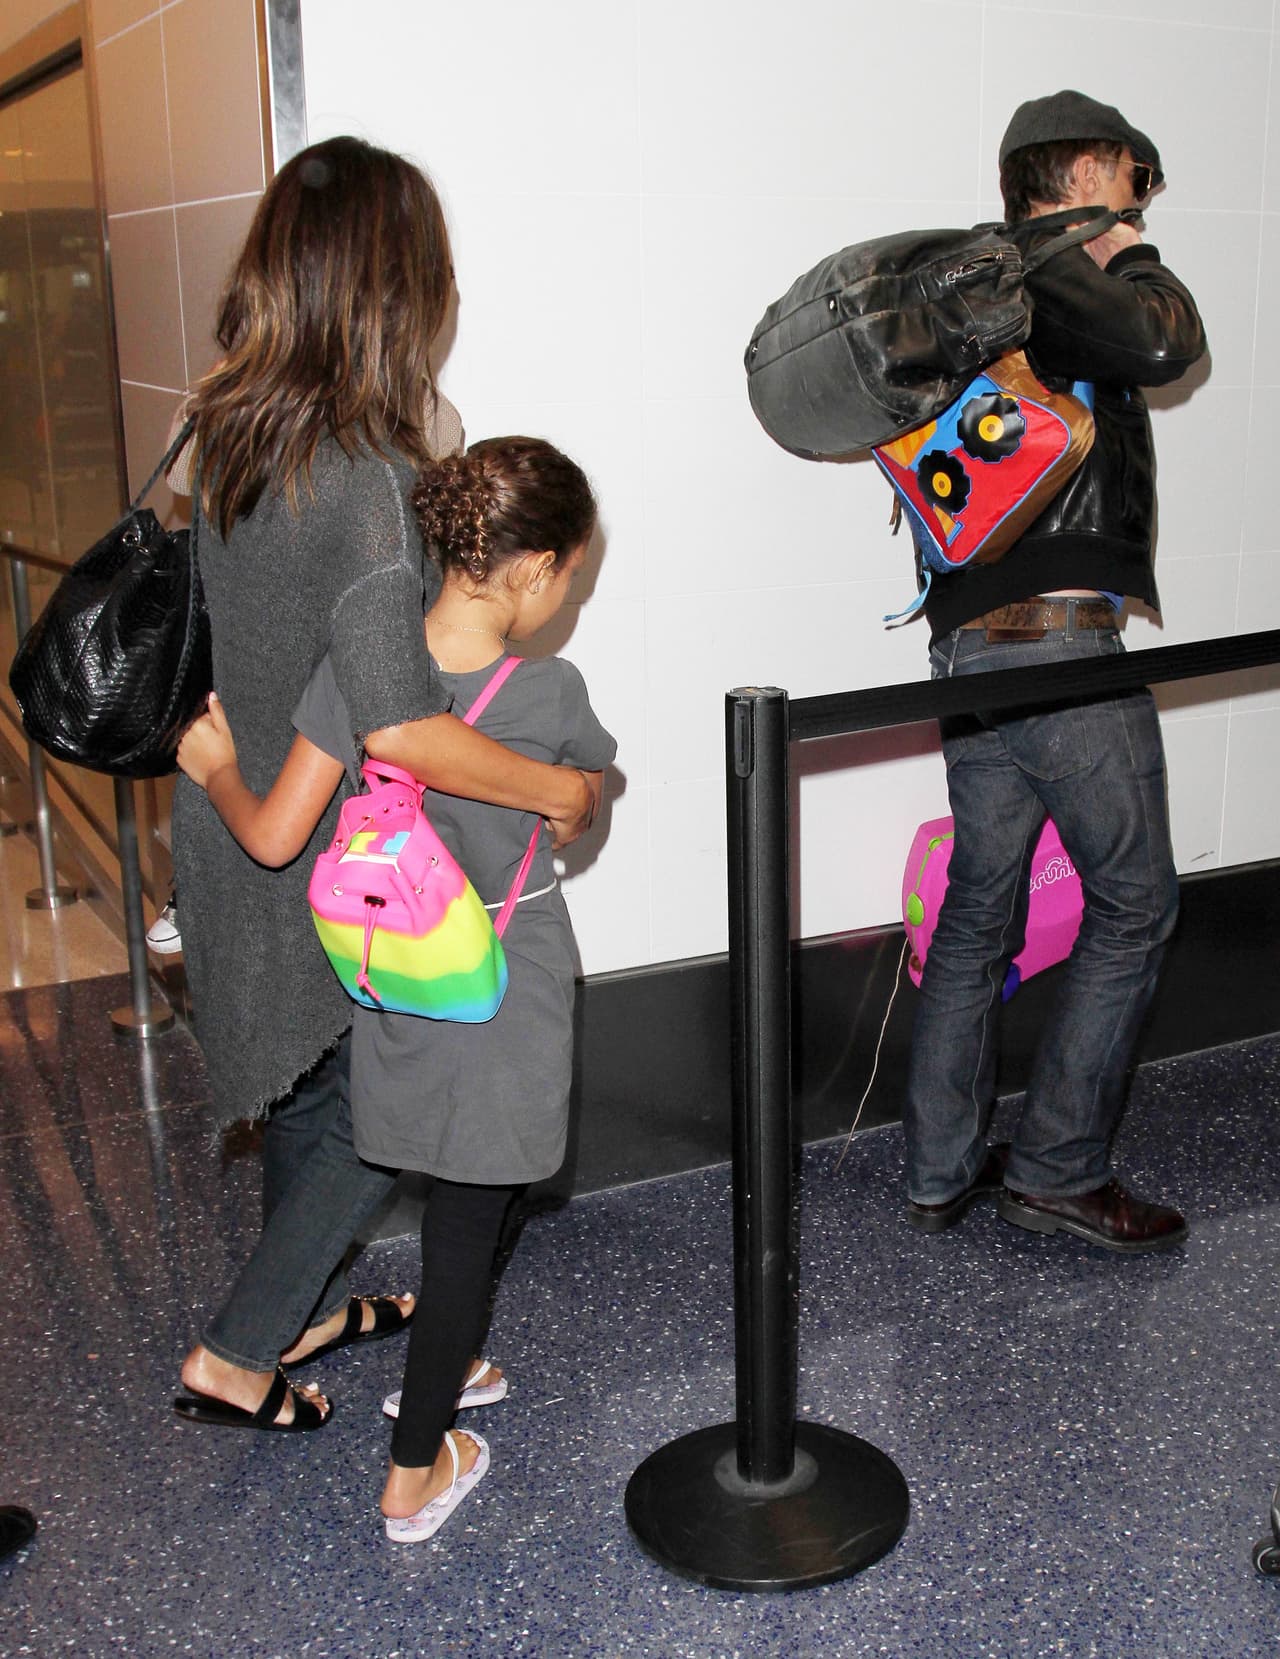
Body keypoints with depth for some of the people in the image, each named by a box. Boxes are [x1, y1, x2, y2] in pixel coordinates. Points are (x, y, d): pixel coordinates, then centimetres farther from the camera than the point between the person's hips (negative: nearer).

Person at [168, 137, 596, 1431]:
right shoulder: (369, 479, -27)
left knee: (307, 1095, 25)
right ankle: (236, 1353, 24)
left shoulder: (228, 437, -2)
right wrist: (562, 788, -22)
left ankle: (303, 1308, 46)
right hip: (330, 863, -8)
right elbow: (399, 728, -35)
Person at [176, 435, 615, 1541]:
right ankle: (416, 1474, 23)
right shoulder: (550, 696, -20)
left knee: (454, 1204, 25)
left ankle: (441, 1371, 46)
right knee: (469, 1218, 11)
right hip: (504, 997, -4)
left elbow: (273, 836, -12)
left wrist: (216, 767, 7)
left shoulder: (357, 668, -14)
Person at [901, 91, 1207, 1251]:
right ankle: (1058, 1169, 8)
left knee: (980, 906, 14)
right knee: (1134, 903, 3)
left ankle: (940, 1172, 21)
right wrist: (1133, 258, -3)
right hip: (1061, 635, -9)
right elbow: (1165, 345, -20)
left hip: (966, 638, 9)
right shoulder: (1050, 273, -7)